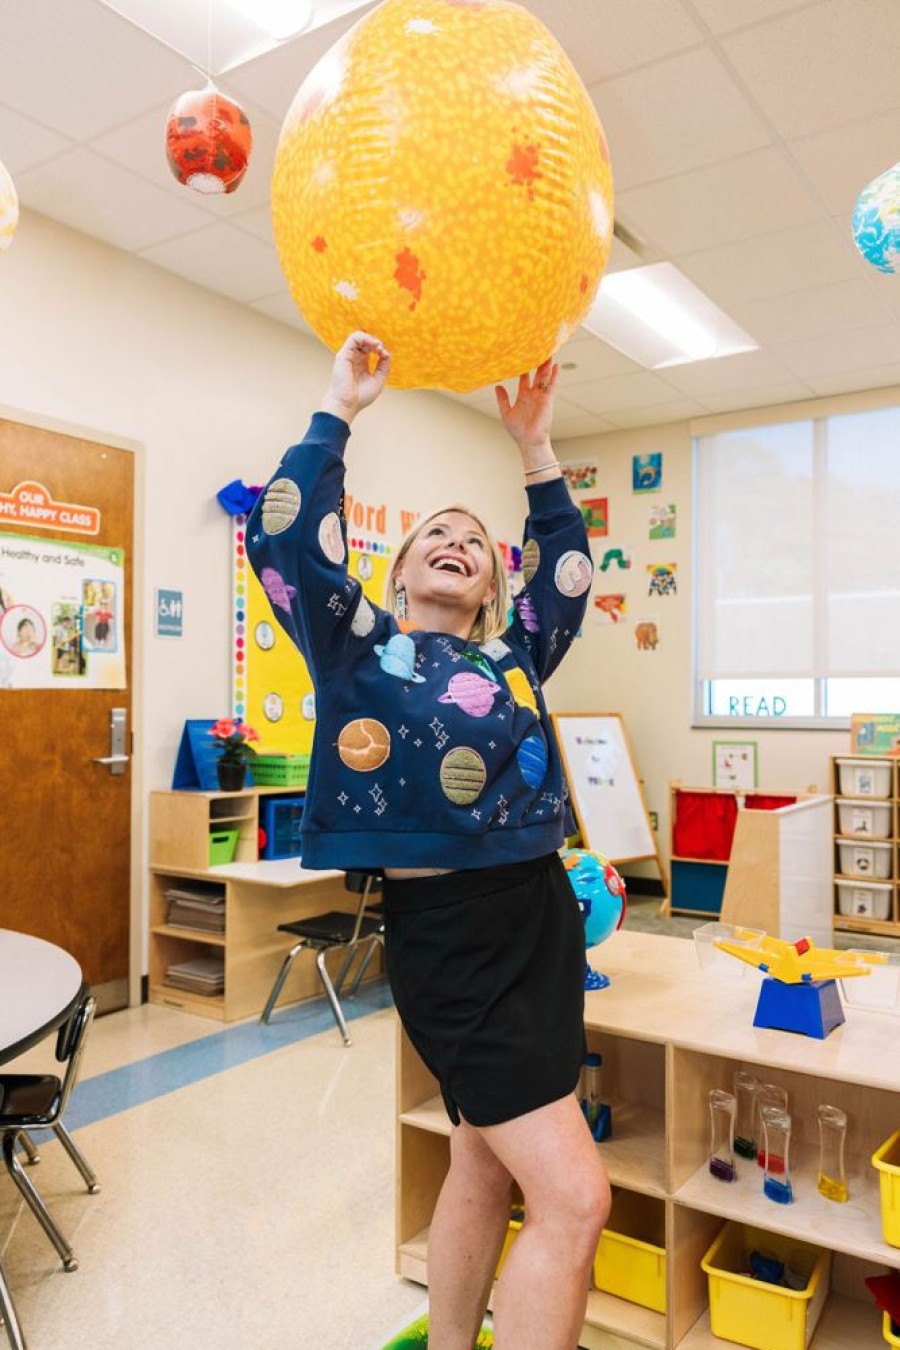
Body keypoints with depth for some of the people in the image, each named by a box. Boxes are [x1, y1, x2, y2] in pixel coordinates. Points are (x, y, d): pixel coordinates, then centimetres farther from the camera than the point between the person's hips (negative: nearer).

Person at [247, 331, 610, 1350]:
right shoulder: (360, 647, 0)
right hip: (447, 930, -6)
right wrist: (340, 409, -6)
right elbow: (284, 536, -11)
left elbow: (566, 573, 13)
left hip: (545, 915, 6)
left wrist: (534, 449, 9)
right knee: (574, 1198, -9)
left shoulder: (514, 660, 13)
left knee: (486, 1169, 19)